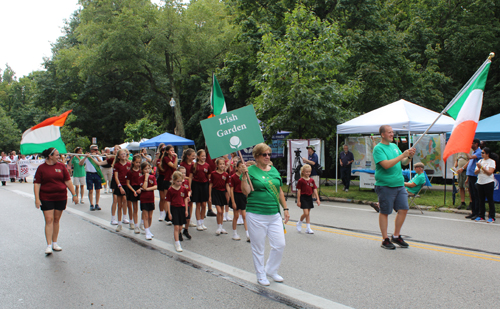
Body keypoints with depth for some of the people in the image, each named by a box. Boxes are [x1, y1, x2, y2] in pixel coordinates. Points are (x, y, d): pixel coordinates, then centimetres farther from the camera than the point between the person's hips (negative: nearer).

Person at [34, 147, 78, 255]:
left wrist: (74, 194, 4)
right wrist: (37, 198, -10)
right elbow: (37, 184, -2)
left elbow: (68, 181, 7)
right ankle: (49, 245, -5)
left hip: (61, 197, 3)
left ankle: (55, 243, 20)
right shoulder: (41, 168, -1)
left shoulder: (61, 166, 6)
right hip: (46, 198, -3)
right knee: (49, 220, -7)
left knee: (56, 220, 9)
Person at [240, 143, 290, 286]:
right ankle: (261, 276, 24)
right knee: (258, 248, 6)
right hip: (256, 216, -5)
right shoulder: (251, 170, -5)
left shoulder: (274, 170, 11)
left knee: (279, 245, 5)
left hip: (274, 215, 5)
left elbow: (280, 191, 17)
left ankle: (271, 270, 28)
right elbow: (246, 192, -12)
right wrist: (244, 176, -22)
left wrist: (285, 208, 16)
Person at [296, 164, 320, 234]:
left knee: (308, 213, 10)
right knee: (306, 213, -12)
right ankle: (299, 223, 15)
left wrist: (317, 199, 0)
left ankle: (308, 228, 14)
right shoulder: (301, 180, -10)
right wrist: (298, 201, -9)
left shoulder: (312, 180, 5)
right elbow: (299, 191, -8)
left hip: (309, 197, 6)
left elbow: (315, 190, 6)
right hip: (303, 197, -5)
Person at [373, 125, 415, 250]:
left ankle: (396, 236, 20)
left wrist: (409, 157, -2)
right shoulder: (378, 148, -8)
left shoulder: (394, 146, 15)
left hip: (399, 184, 7)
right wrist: (403, 155, -18)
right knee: (384, 212, 2)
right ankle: (385, 239, 12)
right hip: (385, 185, -7)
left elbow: (403, 163, 19)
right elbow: (386, 164, -21)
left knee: (403, 209, 4)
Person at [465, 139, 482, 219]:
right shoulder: (473, 152, 19)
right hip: (470, 176, 9)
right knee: (472, 195, 11)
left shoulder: (479, 152, -10)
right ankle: (473, 212, 17)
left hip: (475, 176, -9)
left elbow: (471, 157, -28)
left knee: (476, 195, -5)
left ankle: (477, 213, -1)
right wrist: (468, 177, 23)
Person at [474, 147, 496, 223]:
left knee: (490, 200, -1)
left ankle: (491, 217, 3)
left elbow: (489, 172, -15)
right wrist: (479, 169, -11)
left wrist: (481, 167, -17)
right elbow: (475, 172, 9)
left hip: (488, 182, -5)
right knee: (481, 200, 8)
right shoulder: (480, 161, 13)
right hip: (480, 182, 5)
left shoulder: (492, 162, -3)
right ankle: (481, 216, 13)